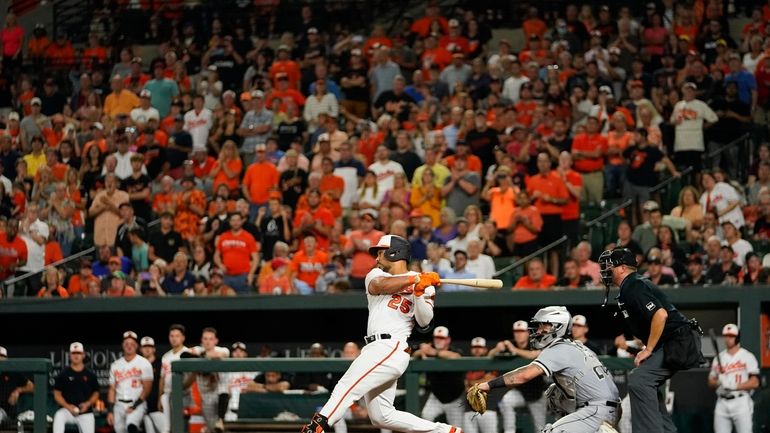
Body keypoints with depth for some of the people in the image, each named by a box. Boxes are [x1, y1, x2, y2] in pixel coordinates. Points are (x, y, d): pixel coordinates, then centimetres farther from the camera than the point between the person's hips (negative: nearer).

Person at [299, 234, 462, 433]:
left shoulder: (423, 285, 6)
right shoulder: (376, 274, 19)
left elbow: (424, 322, -5)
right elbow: (378, 285, -6)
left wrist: (419, 293, -20)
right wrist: (414, 279, -14)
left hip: (391, 348, -7)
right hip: (376, 349, 7)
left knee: (347, 387, -23)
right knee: (382, 416, 4)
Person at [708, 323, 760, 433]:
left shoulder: (747, 357, 1)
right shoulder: (718, 358, 15)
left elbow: (755, 383, -7)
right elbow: (711, 382, 16)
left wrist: (734, 386, -18)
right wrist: (718, 382, -8)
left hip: (741, 402, -4)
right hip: (722, 403, 5)